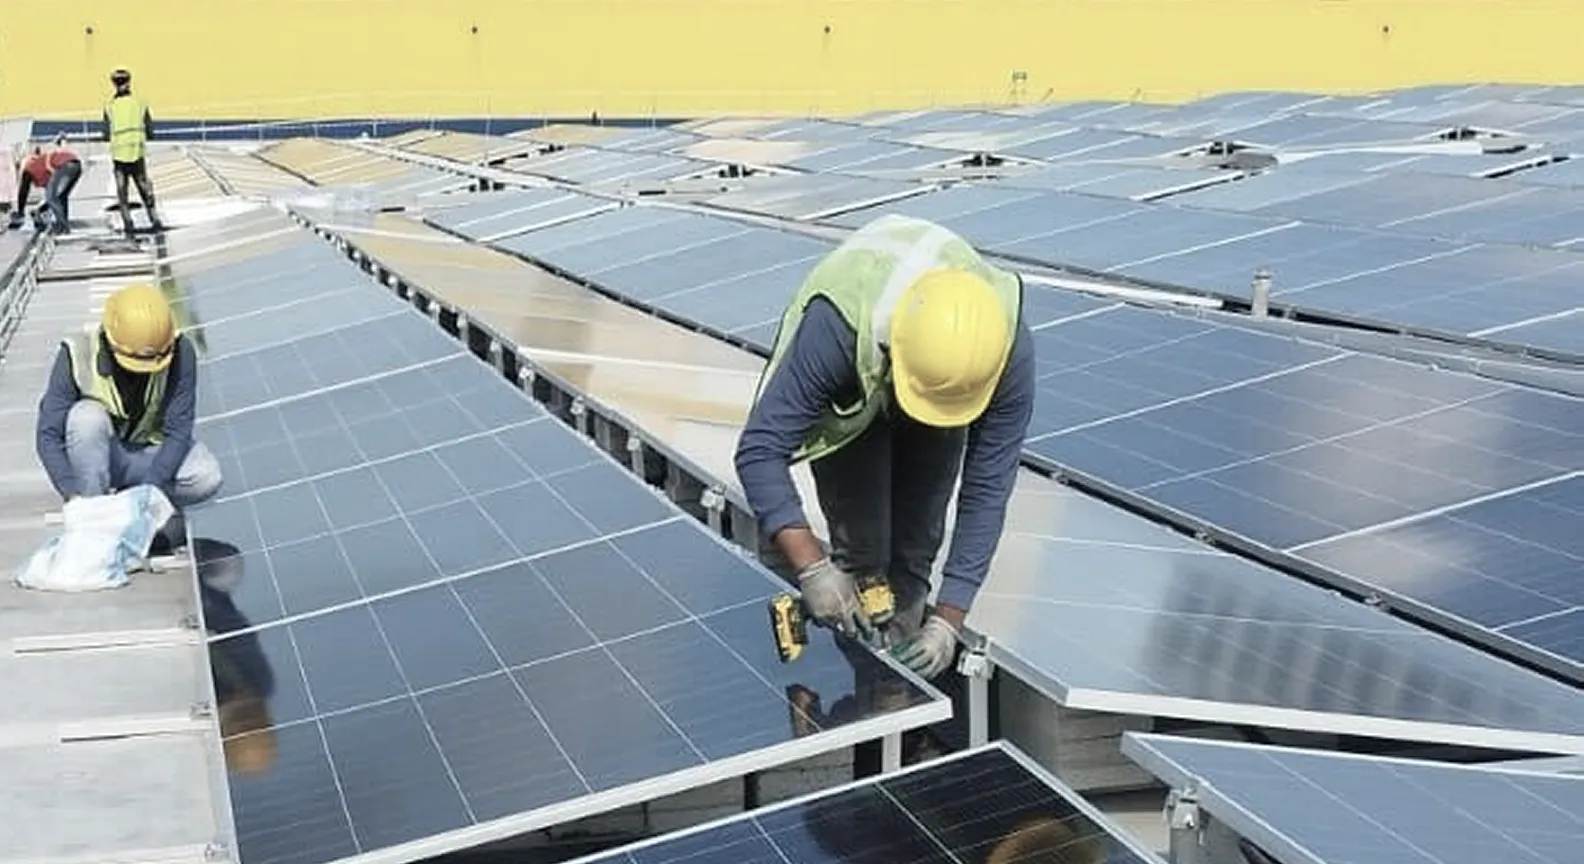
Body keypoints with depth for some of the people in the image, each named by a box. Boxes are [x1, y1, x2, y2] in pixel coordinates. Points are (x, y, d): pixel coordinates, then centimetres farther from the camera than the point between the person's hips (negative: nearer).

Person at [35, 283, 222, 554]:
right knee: (86, 416, -34)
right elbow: (49, 435, -21)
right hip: (97, 456, -1)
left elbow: (178, 431, -22)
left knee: (207, 478, -27)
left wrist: (149, 489, -35)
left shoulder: (180, 353, -23)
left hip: (149, 453, 1)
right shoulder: (77, 355, -24)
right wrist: (72, 494, -36)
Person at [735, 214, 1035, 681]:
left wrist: (948, 620, -33)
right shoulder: (838, 326, -46)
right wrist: (812, 567, -50)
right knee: (861, 549, -8)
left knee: (918, 541, 0)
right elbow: (760, 449, -41)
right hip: (849, 396, -2)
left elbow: (987, 489, -31)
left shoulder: (1009, 349, -38)